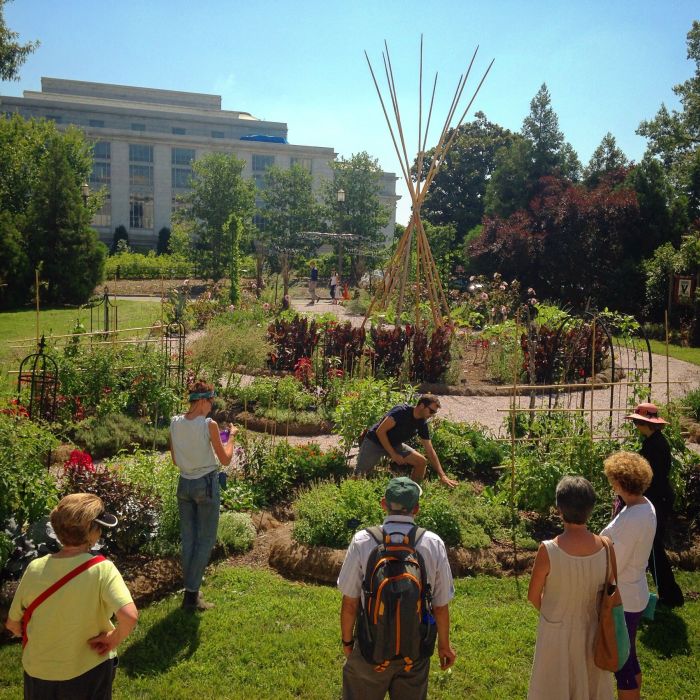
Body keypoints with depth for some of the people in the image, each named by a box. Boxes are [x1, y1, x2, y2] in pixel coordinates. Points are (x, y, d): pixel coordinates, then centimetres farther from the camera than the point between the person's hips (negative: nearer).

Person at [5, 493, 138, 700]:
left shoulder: (35, 569, -16)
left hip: (39, 673, 2)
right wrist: (114, 640, -16)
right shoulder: (101, 569, -25)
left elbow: (13, 624, -3)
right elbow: (129, 616, -36)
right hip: (89, 670, -2)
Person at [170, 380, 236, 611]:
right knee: (205, 540, 6)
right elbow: (225, 459, -9)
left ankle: (191, 589, 22)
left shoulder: (175, 423, -1)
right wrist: (231, 437, 5)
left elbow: (175, 460, 10)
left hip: (184, 483, 6)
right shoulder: (209, 425, -17)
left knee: (188, 539, 14)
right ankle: (192, 594, 7)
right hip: (206, 484, -5)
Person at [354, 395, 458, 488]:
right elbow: (380, 431, -27)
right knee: (358, 477, -12)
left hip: (394, 445, 6)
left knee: (421, 462, -7)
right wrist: (393, 455, -24)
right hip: (374, 442, -6)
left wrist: (442, 476, -8)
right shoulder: (402, 411, -26)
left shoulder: (422, 424, -6)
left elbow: (430, 451, -2)